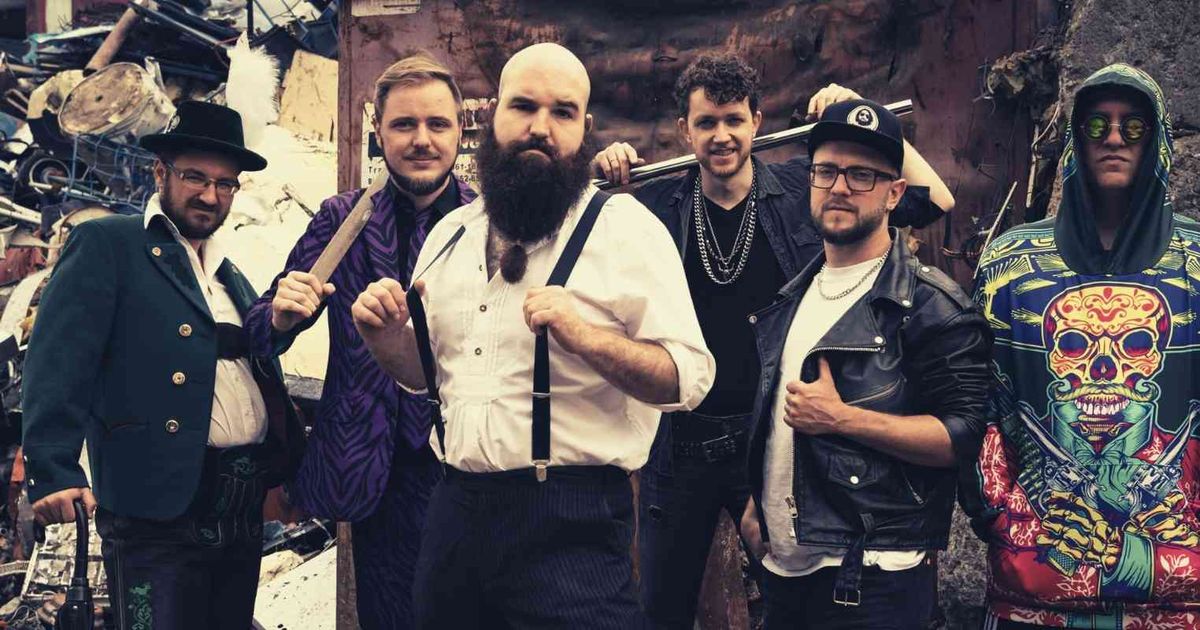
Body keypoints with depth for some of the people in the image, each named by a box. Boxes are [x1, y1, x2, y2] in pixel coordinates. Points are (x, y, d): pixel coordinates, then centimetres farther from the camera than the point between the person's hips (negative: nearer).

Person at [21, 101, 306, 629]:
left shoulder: (234, 279, 20)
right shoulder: (106, 245, -1)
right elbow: (58, 362, -11)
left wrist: (289, 470, 12)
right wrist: (54, 471, -22)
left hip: (245, 508, 7)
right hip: (159, 508, -7)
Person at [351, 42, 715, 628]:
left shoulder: (626, 226, -6)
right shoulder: (450, 233, 11)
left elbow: (689, 378, -11)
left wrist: (584, 336, -26)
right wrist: (386, 336, -2)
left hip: (571, 523, -5)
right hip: (455, 509, 6)